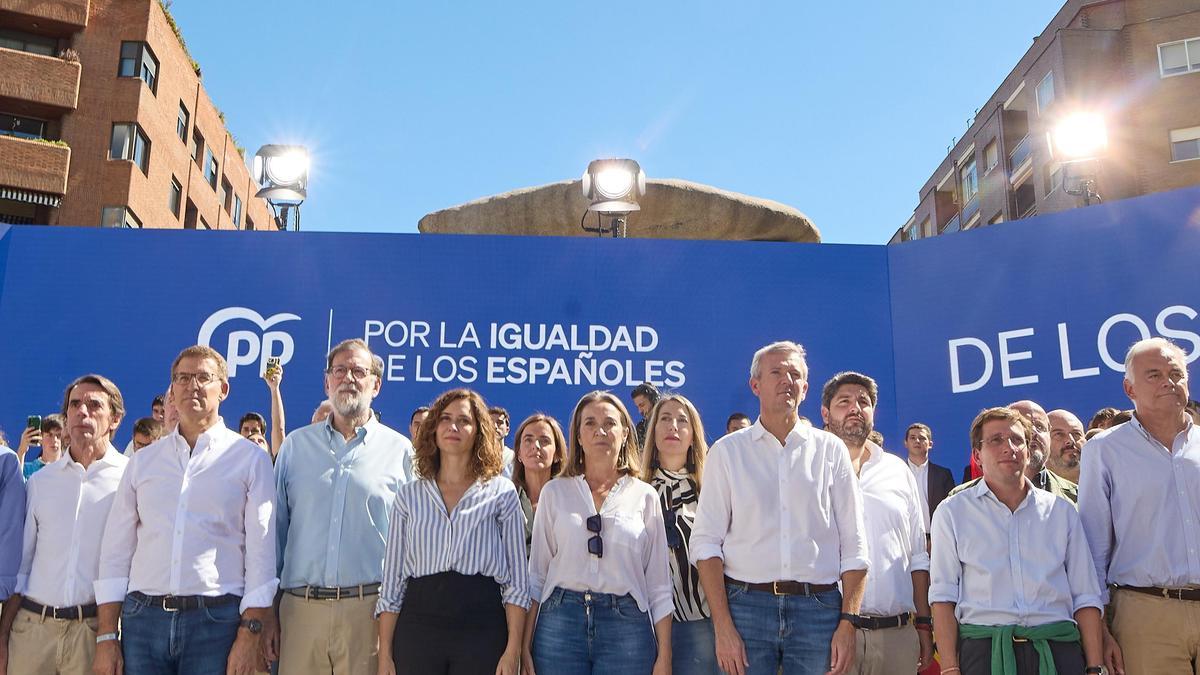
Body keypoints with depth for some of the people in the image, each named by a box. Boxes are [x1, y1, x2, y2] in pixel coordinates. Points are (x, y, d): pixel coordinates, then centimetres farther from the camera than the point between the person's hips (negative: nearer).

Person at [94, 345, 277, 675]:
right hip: (143, 618, 3)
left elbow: (261, 552, -3)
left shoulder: (251, 459, 1)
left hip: (216, 622, -3)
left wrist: (249, 635, -9)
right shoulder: (142, 461, 11)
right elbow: (116, 551, 10)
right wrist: (106, 638, 4)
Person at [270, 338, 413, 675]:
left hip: (371, 608, -1)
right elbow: (276, 530, 11)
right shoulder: (295, 445, 10)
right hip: (300, 609, 2)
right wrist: (268, 611, 8)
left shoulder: (400, 451, 4)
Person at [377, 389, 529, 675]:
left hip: (482, 629, -1)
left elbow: (517, 578, 1)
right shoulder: (409, 495, 10)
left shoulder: (502, 492, 4)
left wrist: (513, 650, -7)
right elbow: (392, 578, 8)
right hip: (419, 626, 2)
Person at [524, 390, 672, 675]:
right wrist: (525, 646, 2)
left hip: (626, 623, 0)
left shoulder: (645, 497, 6)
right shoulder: (555, 492, 7)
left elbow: (658, 584, 6)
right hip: (560, 622, 0)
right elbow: (536, 572, 7)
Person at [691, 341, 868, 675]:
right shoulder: (727, 451, 5)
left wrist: (848, 623, -3)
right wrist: (723, 627, -9)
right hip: (746, 606, -1)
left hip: (819, 609, 1)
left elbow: (854, 544, 6)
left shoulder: (831, 450, 7)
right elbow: (706, 541, 0)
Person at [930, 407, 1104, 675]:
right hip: (983, 652, -2)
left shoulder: (1062, 511, 11)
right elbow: (943, 595, 0)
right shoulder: (953, 512, 4)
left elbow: (1085, 596, 9)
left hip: (1058, 650, 2)